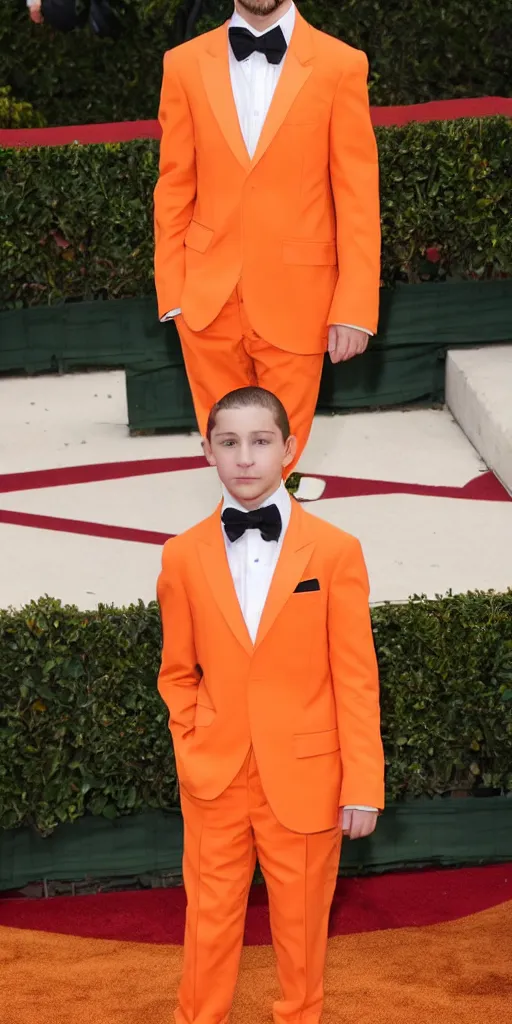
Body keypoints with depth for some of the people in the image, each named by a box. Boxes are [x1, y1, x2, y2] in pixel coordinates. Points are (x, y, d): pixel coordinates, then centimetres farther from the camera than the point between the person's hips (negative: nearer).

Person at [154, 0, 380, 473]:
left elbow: (357, 194, -4)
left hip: (294, 297, -1)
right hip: (209, 296, 2)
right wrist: (172, 291, 2)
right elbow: (175, 187, 5)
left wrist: (354, 306, -8)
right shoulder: (185, 64, 3)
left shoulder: (341, 65, -3)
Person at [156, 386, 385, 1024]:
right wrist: (191, 754, 1)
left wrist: (363, 785, -7)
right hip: (215, 779, 1)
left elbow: (356, 678, -7)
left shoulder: (335, 552, -8)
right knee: (210, 921, 13)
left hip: (305, 779, -1)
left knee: (302, 921, 14)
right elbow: (178, 673, 7)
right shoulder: (184, 556, -3)